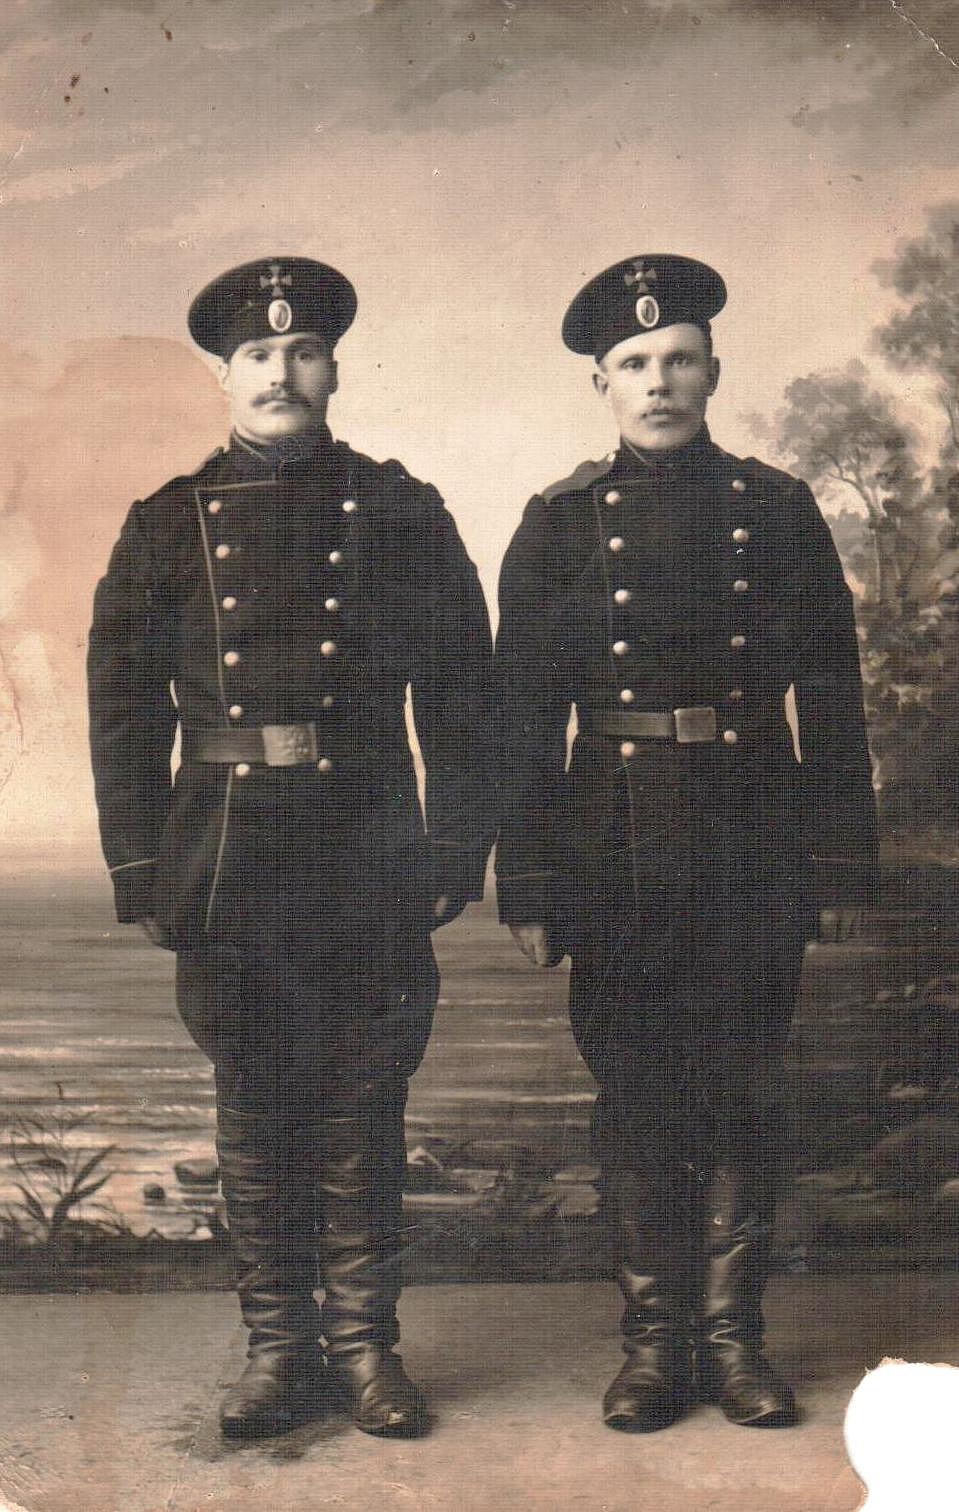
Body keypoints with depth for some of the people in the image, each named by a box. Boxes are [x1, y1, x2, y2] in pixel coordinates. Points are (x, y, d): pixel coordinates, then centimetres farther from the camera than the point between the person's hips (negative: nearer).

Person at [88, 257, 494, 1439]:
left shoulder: (402, 514, 6)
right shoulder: (166, 525, 7)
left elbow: (460, 694, 5)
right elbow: (123, 711, 6)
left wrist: (458, 851, -2)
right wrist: (139, 872, 0)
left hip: (368, 858, -1)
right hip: (224, 858, 1)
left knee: (363, 1109, 7)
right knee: (255, 1109, 9)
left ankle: (365, 1343, 20)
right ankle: (279, 1346, 22)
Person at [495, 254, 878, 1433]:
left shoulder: (778, 510, 6)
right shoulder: (560, 525, 4)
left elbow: (832, 696, 6)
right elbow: (523, 718, 2)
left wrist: (842, 863, 2)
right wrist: (527, 887, -3)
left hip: (755, 848, 1)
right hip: (617, 854, 0)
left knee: (744, 1094, 6)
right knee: (635, 1101, 5)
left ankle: (733, 1336, 21)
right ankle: (656, 1343, 19)